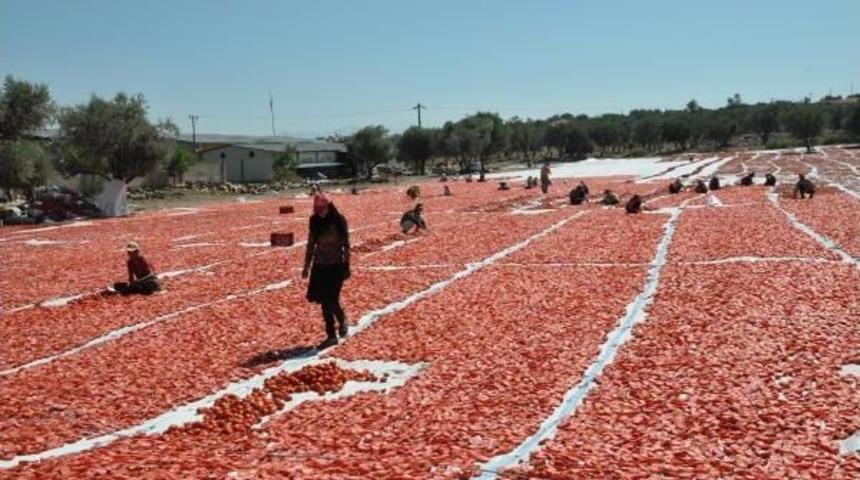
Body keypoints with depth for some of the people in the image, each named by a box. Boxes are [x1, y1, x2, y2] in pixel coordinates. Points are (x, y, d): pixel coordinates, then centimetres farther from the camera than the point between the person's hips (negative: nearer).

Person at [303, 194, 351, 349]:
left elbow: (346, 245, -6)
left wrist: (347, 266, -7)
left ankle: (342, 320, 20)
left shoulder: (339, 221, -8)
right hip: (320, 266, 5)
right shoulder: (315, 222, 5)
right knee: (324, 301, 5)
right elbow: (311, 244, 12)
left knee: (331, 300, -11)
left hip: (336, 266, -5)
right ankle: (331, 336, 15)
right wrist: (306, 266, 12)